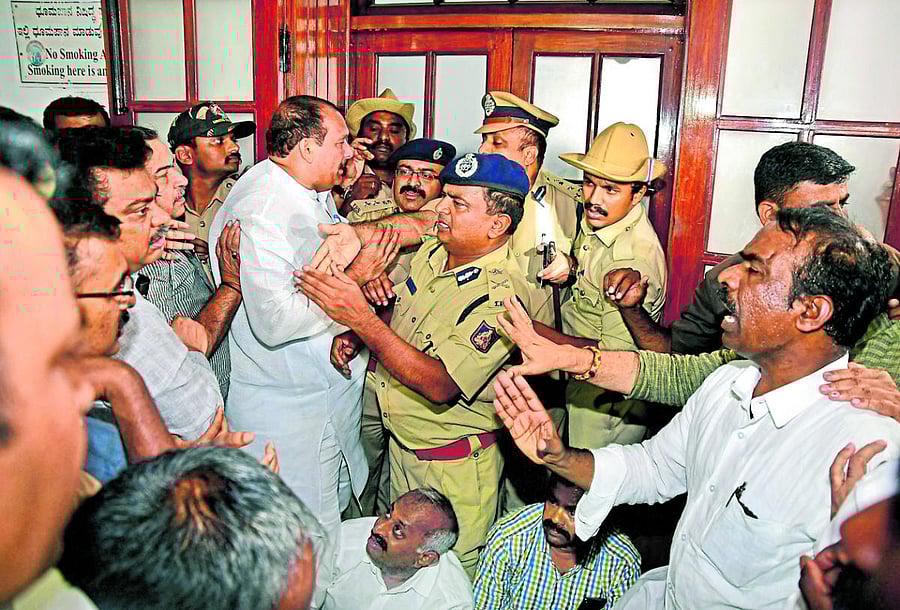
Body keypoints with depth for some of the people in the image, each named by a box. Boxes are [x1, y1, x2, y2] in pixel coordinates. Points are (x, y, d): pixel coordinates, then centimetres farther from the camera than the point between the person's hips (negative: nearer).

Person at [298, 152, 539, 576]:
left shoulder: (501, 296, -28)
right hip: (402, 443, 8)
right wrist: (354, 336, -5)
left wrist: (361, 317, -37)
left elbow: (439, 385, -34)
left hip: (453, 466, -7)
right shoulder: (430, 253, -3)